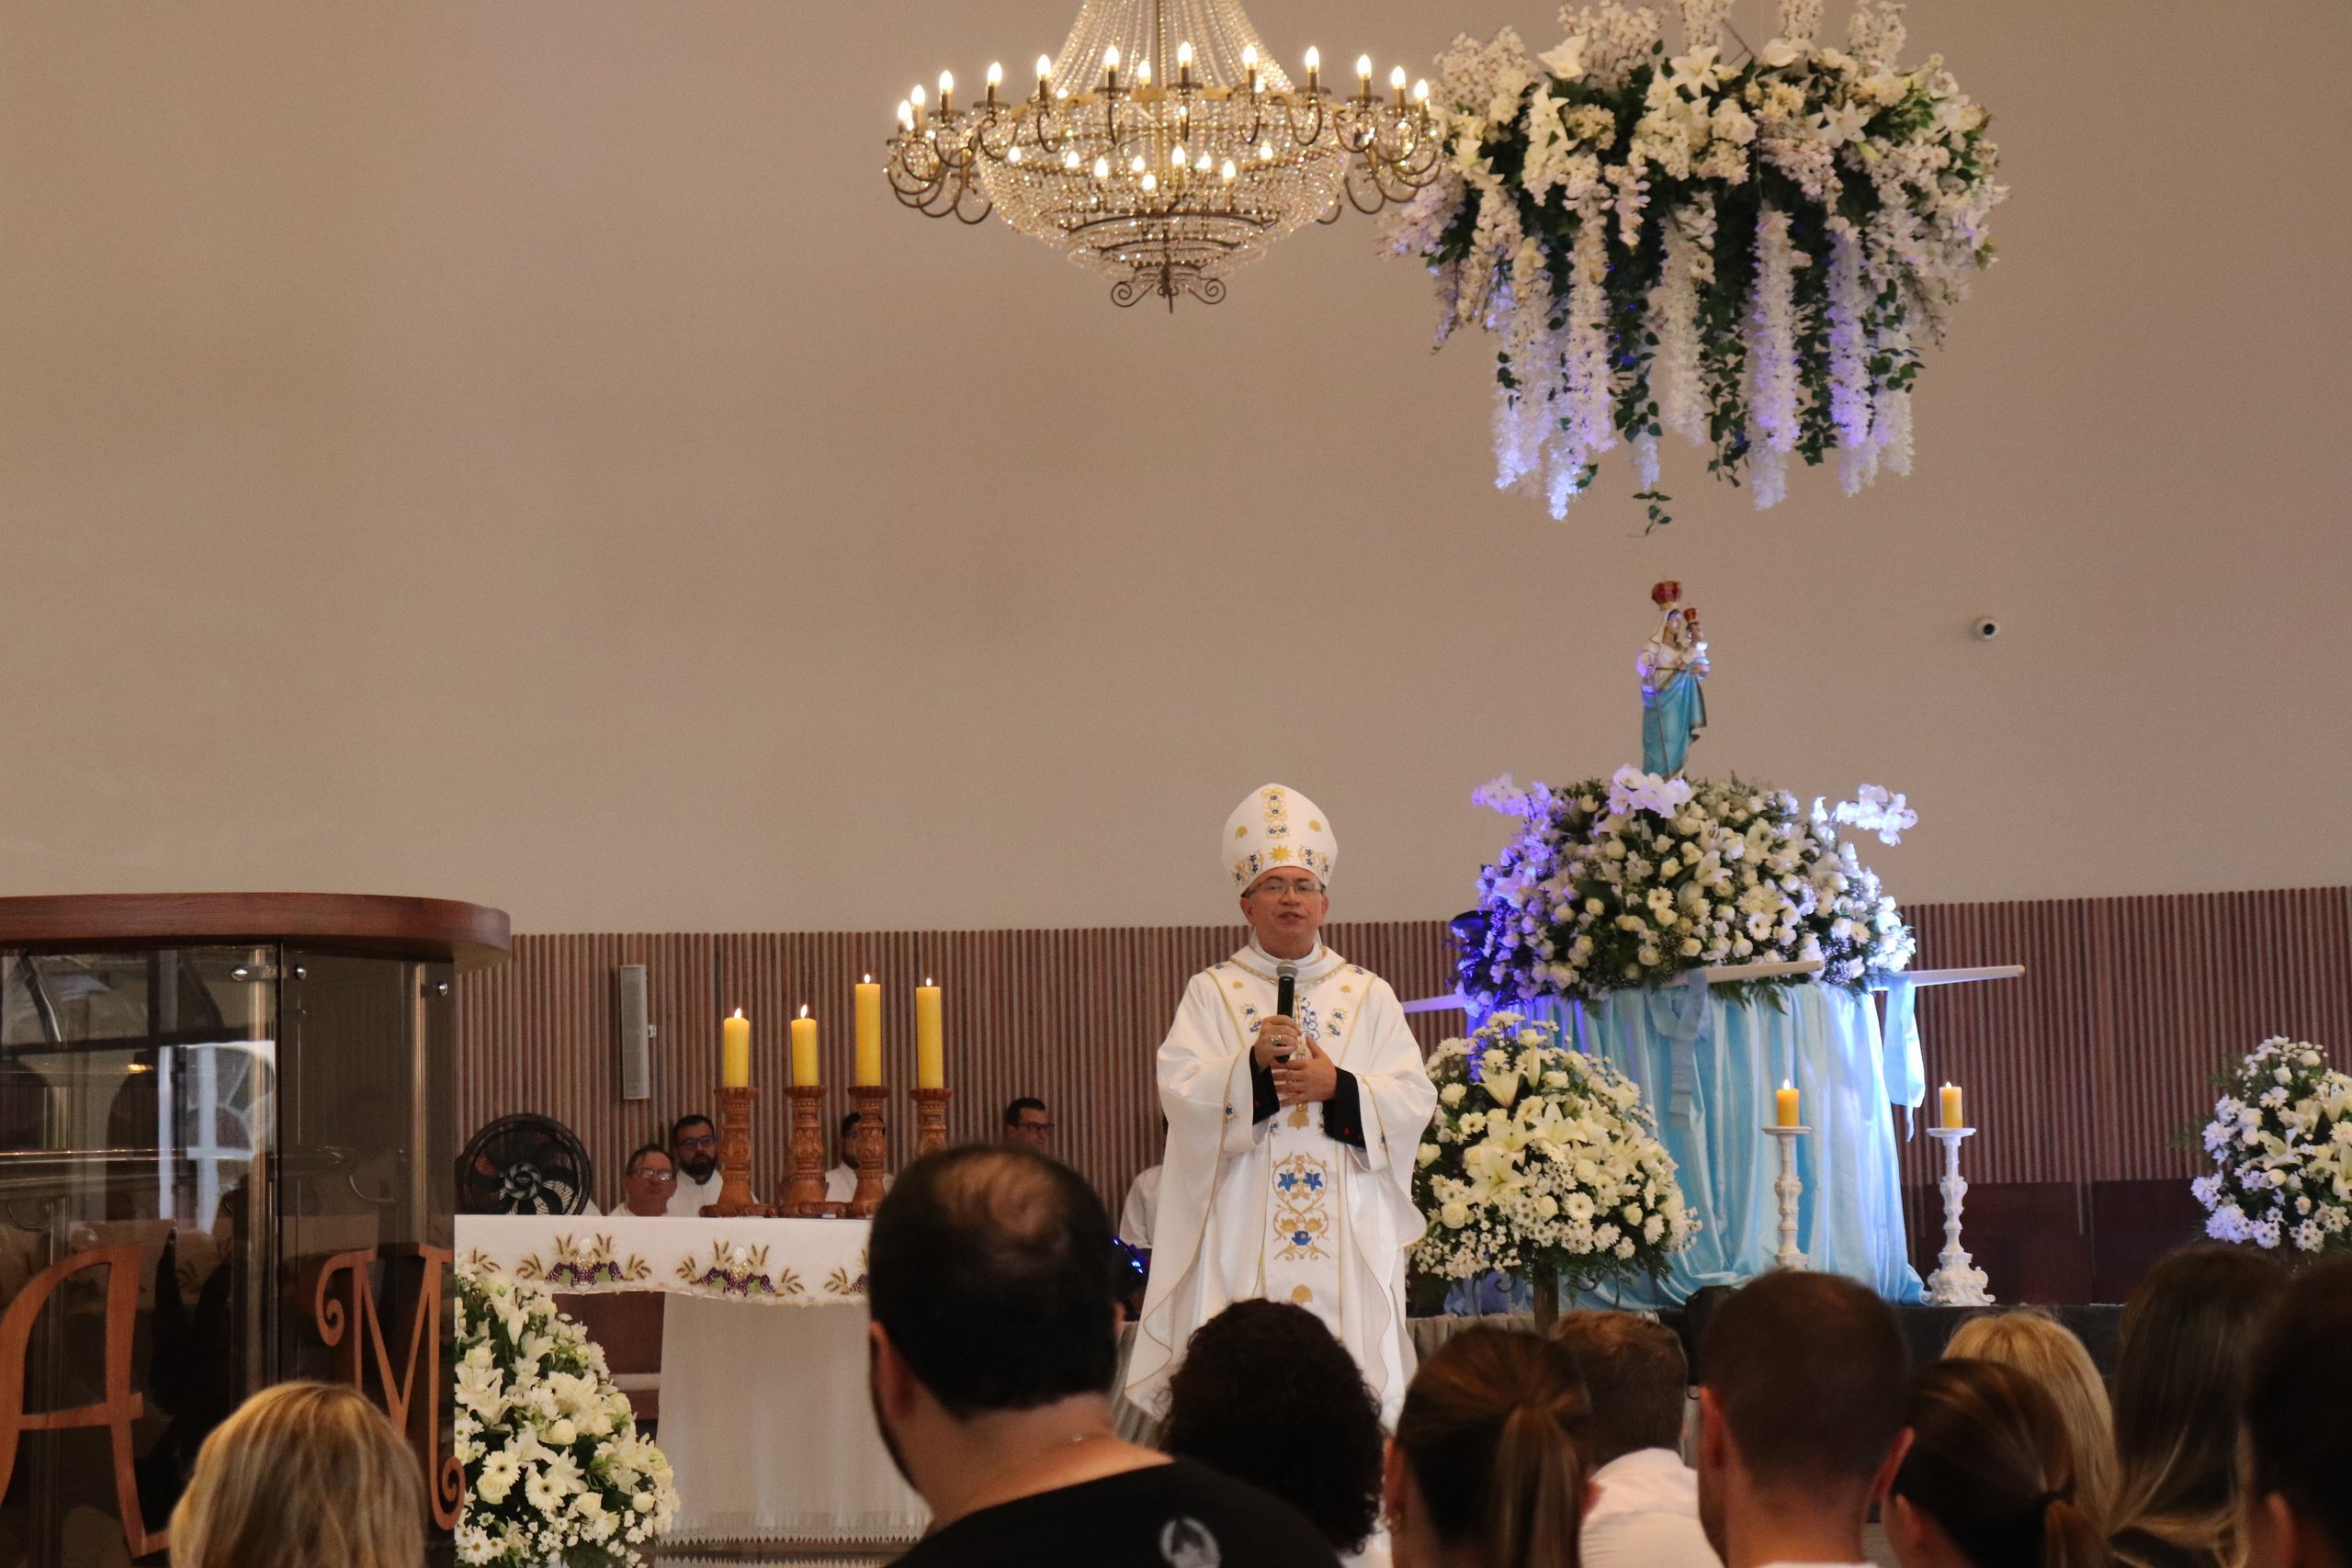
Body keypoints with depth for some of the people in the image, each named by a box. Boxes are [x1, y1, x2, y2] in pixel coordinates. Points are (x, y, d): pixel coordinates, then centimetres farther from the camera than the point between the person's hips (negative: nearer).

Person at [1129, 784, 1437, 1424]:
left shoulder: (1369, 994, 14)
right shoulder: (1211, 993, 10)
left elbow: (1414, 1100, 5)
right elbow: (1179, 1093, -4)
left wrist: (1338, 1086, -11)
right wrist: (1253, 1063, -20)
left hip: (1350, 1226, 1)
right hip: (1243, 1229, -1)